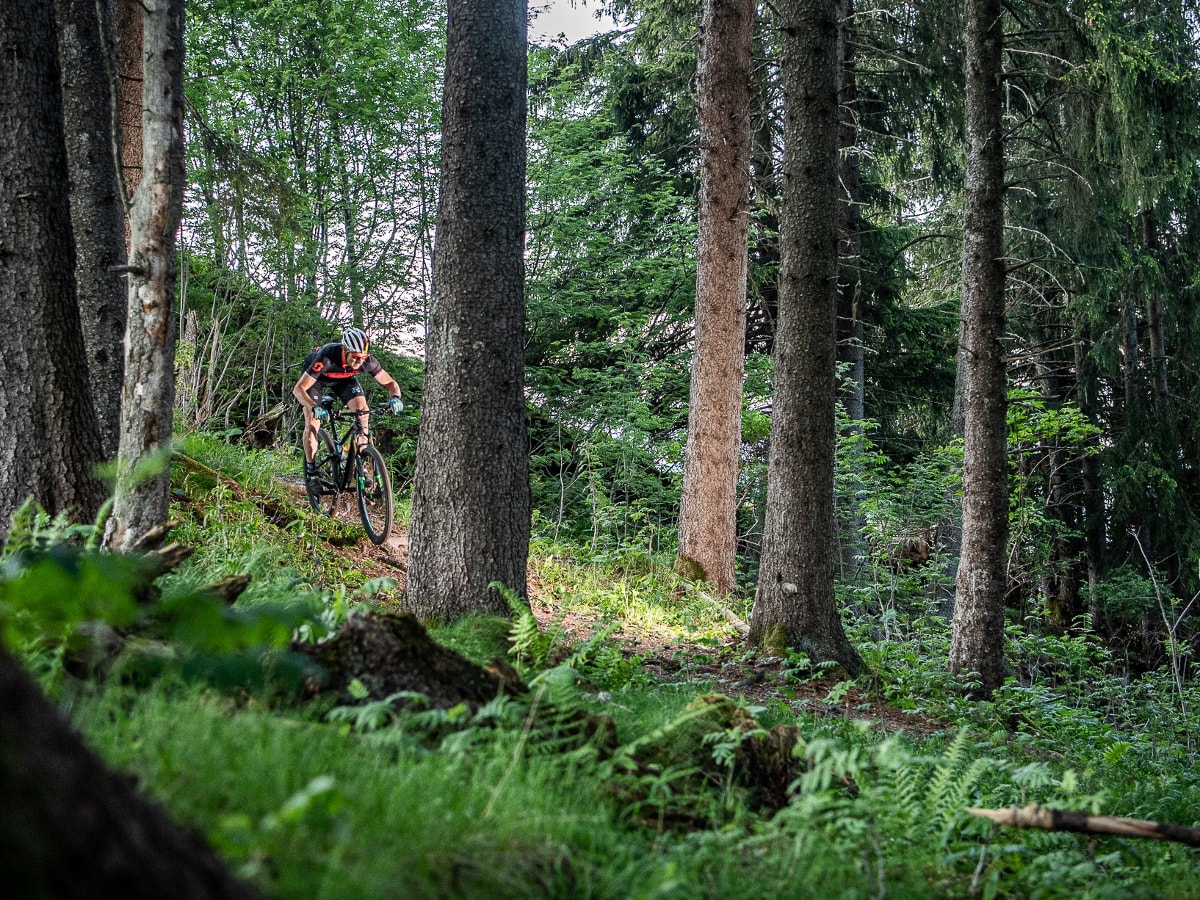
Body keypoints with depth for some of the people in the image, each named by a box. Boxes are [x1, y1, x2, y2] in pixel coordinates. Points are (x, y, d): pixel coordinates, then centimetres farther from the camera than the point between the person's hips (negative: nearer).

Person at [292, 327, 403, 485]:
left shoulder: (367, 361, -33)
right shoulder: (327, 357, -44)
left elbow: (390, 383, -19)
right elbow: (298, 389, -41)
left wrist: (395, 397, -43)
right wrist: (315, 408, -59)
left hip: (343, 377, 3)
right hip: (316, 377, -3)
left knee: (362, 409, -20)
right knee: (312, 423, -15)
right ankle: (311, 471, 4)